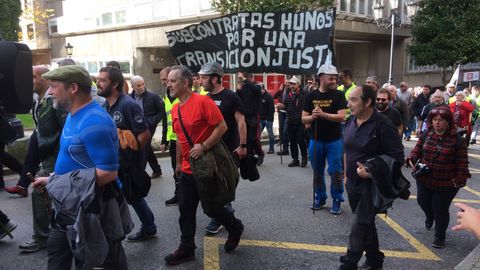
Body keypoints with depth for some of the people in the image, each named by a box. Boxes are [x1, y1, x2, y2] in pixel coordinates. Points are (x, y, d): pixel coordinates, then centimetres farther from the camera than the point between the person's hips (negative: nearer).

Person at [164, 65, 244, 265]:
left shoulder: (202, 101, -17)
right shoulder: (175, 109, 7)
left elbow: (222, 127, -18)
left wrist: (203, 147, -24)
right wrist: (178, 163, 20)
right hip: (187, 169, 7)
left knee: (211, 207, 6)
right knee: (185, 211, 10)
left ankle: (235, 228, 33)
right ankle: (186, 250, 23)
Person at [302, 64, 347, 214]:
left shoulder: (339, 95, -3)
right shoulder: (311, 96, 3)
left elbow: (342, 117, -14)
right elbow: (304, 119, 3)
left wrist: (323, 114, -24)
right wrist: (312, 117, -19)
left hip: (334, 141, -2)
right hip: (316, 140, 3)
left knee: (336, 171, 0)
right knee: (317, 172, 12)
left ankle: (337, 200, 15)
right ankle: (320, 198, 28)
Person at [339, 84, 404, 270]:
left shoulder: (382, 125, -18)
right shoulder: (351, 122, 4)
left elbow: (397, 157, -18)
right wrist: (347, 175, 16)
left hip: (371, 185, -7)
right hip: (353, 183, 7)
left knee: (359, 226, -6)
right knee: (366, 224, 19)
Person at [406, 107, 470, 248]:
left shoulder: (456, 140, -14)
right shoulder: (427, 134, -4)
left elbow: (462, 162, -10)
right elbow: (417, 149, 3)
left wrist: (460, 179, -12)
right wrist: (412, 160, -16)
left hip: (446, 184, -4)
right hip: (424, 179, 4)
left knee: (440, 209, 4)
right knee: (423, 201, 20)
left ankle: (440, 236, 27)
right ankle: (430, 216, 56)